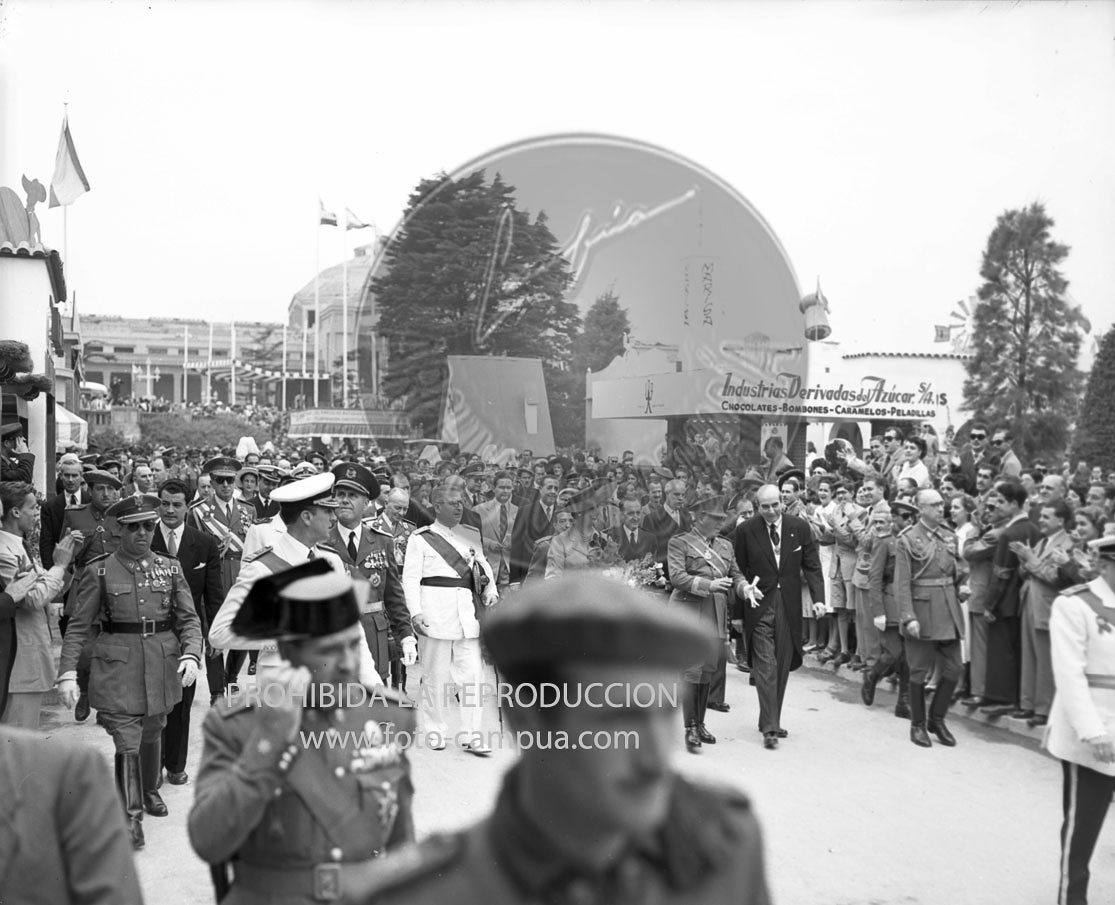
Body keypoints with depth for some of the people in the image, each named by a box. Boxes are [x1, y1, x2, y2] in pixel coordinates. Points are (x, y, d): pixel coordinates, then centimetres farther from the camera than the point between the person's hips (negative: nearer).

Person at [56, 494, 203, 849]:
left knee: (151, 734, 17)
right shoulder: (100, 571, -3)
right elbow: (78, 627, -2)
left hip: (162, 665, 3)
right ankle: (131, 816, 6)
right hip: (117, 665, -3)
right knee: (127, 743, -6)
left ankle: (149, 790, 42)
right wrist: (67, 673, -11)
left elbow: (188, 618, 4)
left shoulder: (169, 567, 4)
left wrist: (191, 654, -13)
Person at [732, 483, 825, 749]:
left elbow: (812, 566, 5)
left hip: (789, 606, 2)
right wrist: (744, 588, -16)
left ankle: (772, 720, 21)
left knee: (782, 667, 8)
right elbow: (738, 570, 3)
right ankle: (769, 727, -4)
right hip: (759, 606, -2)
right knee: (766, 667, -6)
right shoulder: (746, 531, -4)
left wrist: (818, 598, -6)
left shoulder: (799, 527, 1)